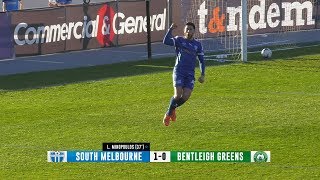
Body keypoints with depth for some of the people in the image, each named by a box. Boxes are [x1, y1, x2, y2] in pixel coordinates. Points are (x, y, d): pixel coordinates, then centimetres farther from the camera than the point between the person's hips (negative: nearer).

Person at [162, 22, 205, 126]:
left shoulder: (197, 45, 13)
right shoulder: (179, 40, 5)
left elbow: (201, 61, 18)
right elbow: (166, 41, -13)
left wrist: (202, 75, 9)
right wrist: (170, 30, -22)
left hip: (190, 75, 3)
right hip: (179, 72, -3)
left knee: (185, 96, -13)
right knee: (178, 95, -18)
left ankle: (173, 108, 18)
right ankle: (168, 113, 6)